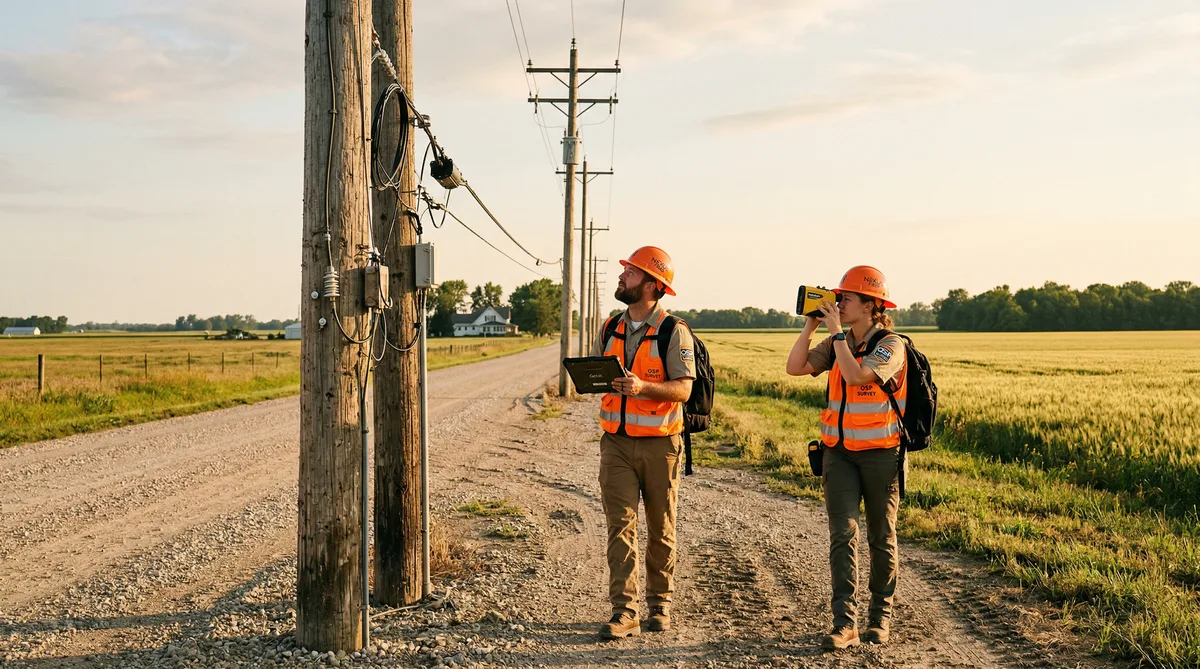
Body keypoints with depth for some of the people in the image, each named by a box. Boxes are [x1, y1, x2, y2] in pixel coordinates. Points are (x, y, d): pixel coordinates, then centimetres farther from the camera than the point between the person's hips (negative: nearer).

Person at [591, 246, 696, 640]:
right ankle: (624, 612, -4)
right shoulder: (610, 329, 11)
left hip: (659, 444, -3)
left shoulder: (674, 333, -7)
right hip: (616, 442, 4)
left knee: (660, 529, 9)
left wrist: (643, 387, -29)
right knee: (621, 525, -4)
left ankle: (660, 604, 23)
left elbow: (683, 389, -14)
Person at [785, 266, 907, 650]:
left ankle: (881, 616, 23)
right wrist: (810, 326, -4)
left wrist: (836, 331, -18)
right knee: (843, 533, -7)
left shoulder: (891, 345, -11)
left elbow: (855, 375, -27)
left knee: (881, 538, 8)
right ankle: (845, 622, -10)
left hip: (880, 454, -4)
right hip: (839, 452, 4)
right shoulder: (837, 344, 8)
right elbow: (795, 368, 0)